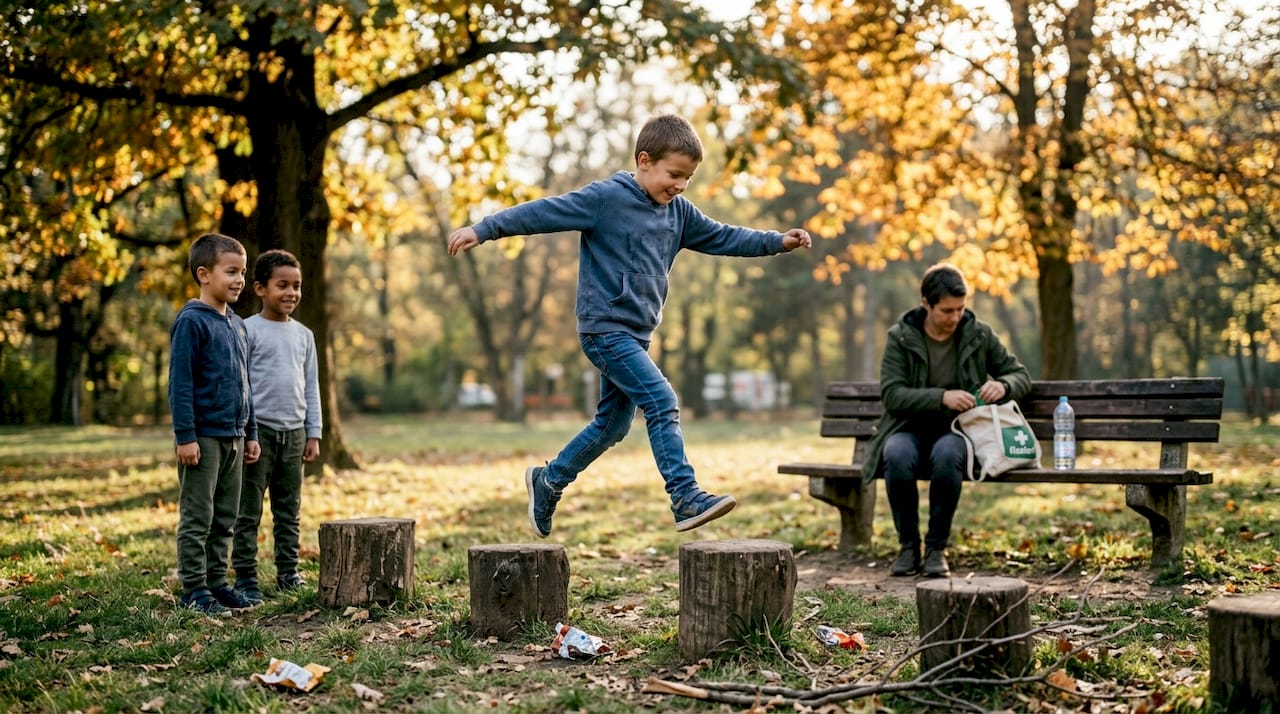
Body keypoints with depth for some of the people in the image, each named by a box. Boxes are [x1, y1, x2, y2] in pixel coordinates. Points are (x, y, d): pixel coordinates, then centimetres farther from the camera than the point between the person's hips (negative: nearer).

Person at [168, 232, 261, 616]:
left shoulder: (236, 325, 14)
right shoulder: (191, 322, -10)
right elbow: (180, 383, -13)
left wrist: (251, 433, 18)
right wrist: (185, 436, -16)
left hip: (233, 437, 8)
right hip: (203, 437, -8)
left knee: (225, 518, 12)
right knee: (197, 517, -1)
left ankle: (217, 581, 20)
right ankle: (194, 590, 4)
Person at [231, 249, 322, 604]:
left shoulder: (304, 335, 11)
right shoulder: (248, 331, -5)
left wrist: (313, 433, 10)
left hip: (294, 433, 5)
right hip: (258, 431, -5)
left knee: (289, 510, 12)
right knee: (248, 511, 0)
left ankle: (288, 571, 20)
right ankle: (245, 577, 5)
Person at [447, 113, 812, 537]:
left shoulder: (678, 212, 9)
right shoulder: (605, 198, -12)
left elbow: (721, 238, 17)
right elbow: (542, 213, -13)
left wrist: (778, 242, 10)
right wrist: (483, 230, -16)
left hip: (636, 334, 9)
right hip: (605, 328, -9)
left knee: (612, 425, 15)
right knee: (662, 403, -19)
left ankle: (549, 480, 32)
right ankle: (686, 499, -20)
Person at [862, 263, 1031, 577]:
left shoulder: (979, 334, 3)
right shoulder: (900, 337, -1)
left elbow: (1021, 376, 10)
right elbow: (890, 394, -11)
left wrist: (1003, 386, -15)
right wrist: (941, 397, -25)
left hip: (957, 432, 0)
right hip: (910, 430, 0)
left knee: (947, 453, -37)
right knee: (897, 454, -36)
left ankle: (937, 547, -20)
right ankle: (908, 545, -17)